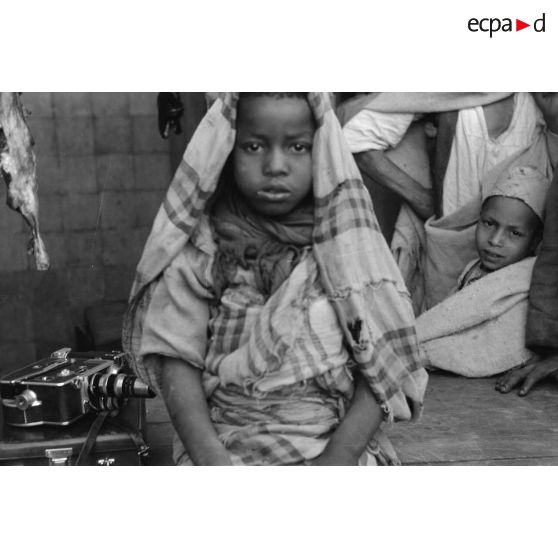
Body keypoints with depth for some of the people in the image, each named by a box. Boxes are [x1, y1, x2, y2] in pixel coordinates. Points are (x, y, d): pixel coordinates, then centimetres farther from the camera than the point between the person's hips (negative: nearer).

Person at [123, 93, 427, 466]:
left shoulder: (348, 245, 0)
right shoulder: (199, 251, -1)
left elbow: (383, 366, -2)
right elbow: (178, 360, -3)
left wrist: (339, 458, -13)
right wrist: (210, 457, -16)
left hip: (336, 444, 0)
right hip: (225, 445, 1)